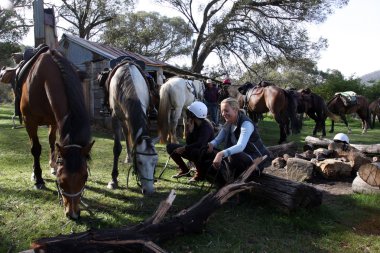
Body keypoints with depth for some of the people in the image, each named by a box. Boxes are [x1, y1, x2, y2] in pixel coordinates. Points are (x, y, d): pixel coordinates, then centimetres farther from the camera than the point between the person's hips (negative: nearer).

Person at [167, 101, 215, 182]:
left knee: (194, 151, -42)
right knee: (170, 147, -2)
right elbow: (189, 143, -3)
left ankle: (200, 173, -12)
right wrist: (189, 130, -19)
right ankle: (184, 170, 10)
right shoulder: (193, 124, -2)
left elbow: (200, 144, -34)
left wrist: (184, 148, -27)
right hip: (192, 151, 7)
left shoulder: (206, 126, -22)